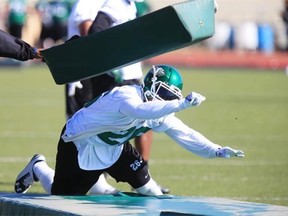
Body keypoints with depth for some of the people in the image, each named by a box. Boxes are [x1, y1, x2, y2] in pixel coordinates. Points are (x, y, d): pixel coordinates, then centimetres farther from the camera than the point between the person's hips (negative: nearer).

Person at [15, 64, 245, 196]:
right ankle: (38, 168, 29)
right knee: (64, 198, 4)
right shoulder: (127, 95, -35)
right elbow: (143, 111, -57)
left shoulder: (158, 113, -8)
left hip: (111, 146, 7)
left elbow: (184, 134, -4)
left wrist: (216, 151, -11)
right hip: (80, 144, -7)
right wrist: (183, 104, -61)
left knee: (144, 183, -12)